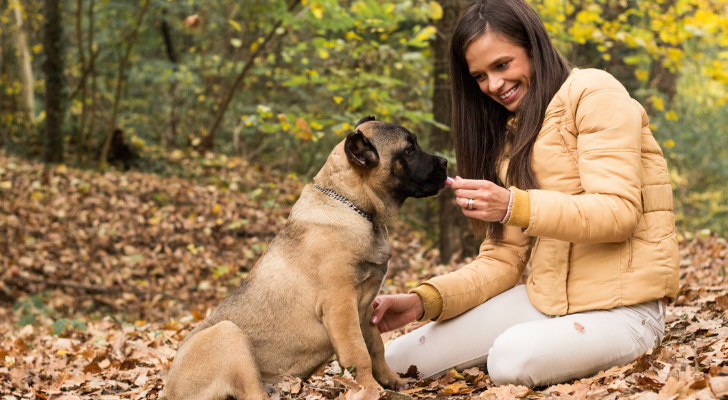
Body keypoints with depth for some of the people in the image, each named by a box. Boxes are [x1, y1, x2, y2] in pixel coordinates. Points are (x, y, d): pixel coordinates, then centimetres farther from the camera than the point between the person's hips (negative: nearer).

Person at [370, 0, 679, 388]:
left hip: (620, 307, -8)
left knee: (513, 358, -37)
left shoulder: (595, 93, -5)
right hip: (545, 299, 8)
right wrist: (424, 300, -3)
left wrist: (516, 206, -29)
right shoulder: (512, 134, 19)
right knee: (400, 359, -5)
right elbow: (503, 258, 13)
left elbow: (619, 212, -17)